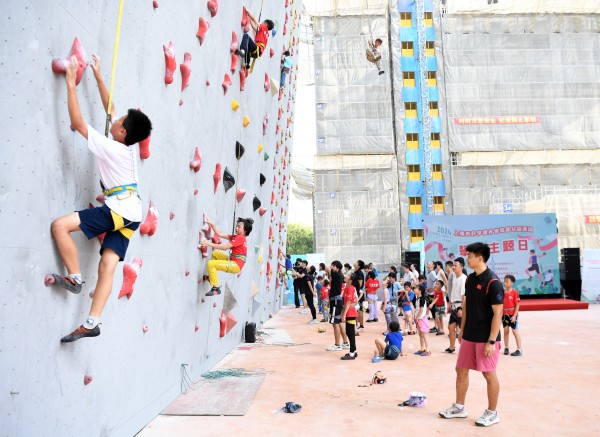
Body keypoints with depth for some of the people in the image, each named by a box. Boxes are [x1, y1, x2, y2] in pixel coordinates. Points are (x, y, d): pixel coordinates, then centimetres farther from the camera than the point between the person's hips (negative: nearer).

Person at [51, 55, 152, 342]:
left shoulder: (109, 147, -11)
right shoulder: (128, 146, 11)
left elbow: (77, 122, -11)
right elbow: (109, 108, 21)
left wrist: (71, 83, -5)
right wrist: (97, 75, 26)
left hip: (119, 210, -9)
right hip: (130, 214, 9)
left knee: (60, 225, -12)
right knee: (107, 266, 3)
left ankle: (74, 278, -4)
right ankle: (91, 324, 2)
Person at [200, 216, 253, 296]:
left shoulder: (240, 238, -13)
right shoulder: (235, 237, 14)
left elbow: (225, 247, -20)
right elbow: (219, 234, 9)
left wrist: (210, 244, -20)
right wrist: (211, 224, 1)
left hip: (236, 265, -9)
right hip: (232, 261, 10)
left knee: (210, 264, -16)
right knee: (215, 253, 17)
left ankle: (216, 289, -13)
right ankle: (212, 275, 19)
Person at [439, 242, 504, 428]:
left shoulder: (493, 282, -17)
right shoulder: (470, 279, 7)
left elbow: (497, 313, -18)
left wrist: (491, 341, -19)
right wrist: (462, 331, 14)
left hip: (486, 338, -7)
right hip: (469, 336, 8)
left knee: (489, 374, 5)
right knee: (461, 370, 12)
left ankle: (492, 413, 22)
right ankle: (459, 407, 27)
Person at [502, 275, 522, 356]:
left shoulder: (515, 292, -12)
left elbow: (517, 305, -11)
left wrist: (514, 315, -15)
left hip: (512, 315, -5)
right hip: (505, 314, 5)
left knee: (515, 331, 0)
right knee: (506, 331, 11)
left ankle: (519, 350, 6)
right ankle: (506, 348, 20)